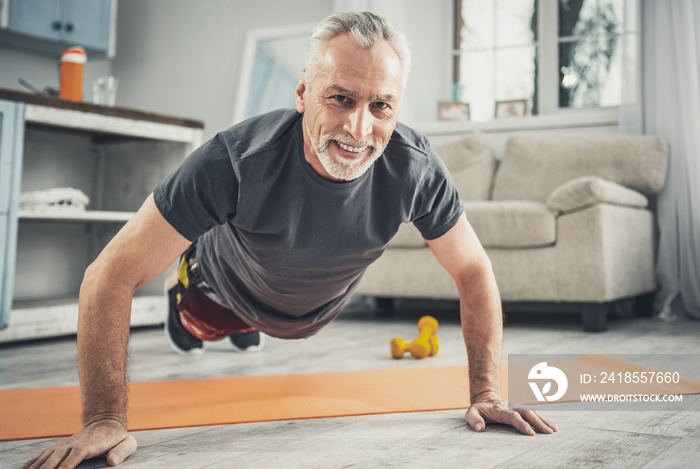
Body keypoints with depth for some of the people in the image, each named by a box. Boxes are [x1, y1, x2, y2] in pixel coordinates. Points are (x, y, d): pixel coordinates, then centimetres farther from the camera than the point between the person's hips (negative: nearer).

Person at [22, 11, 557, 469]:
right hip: (228, 288, -3)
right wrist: (105, 420, -41)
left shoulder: (416, 170, -38)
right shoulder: (237, 160, -45)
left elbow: (474, 270, -22)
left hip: (318, 308, 3)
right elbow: (112, 274, -39)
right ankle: (183, 308, 64)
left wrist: (486, 393, -26)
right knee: (197, 331, 32)